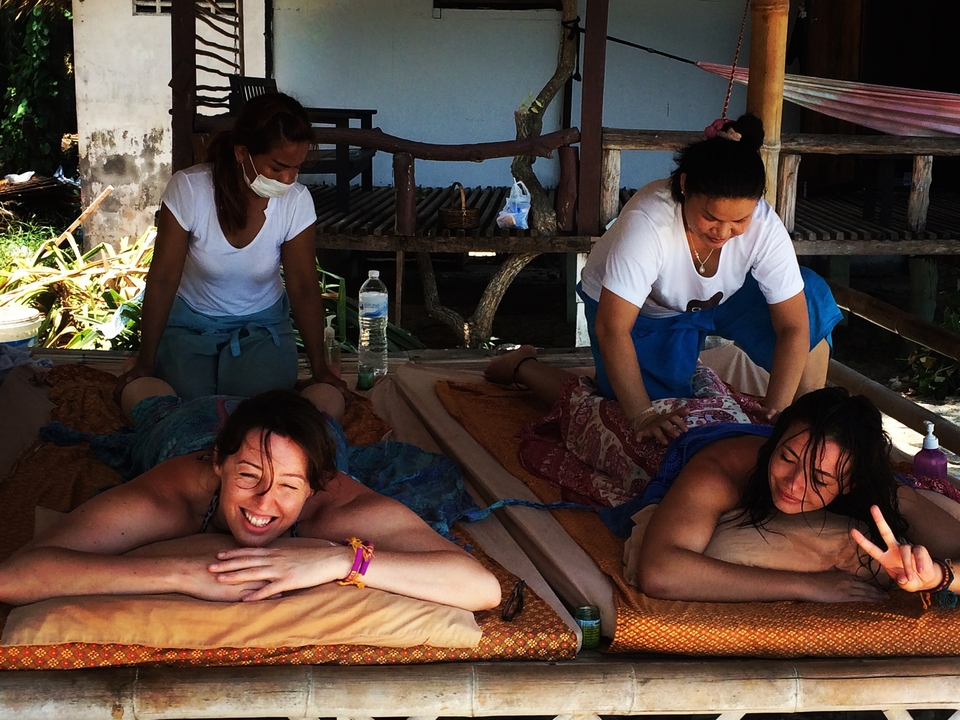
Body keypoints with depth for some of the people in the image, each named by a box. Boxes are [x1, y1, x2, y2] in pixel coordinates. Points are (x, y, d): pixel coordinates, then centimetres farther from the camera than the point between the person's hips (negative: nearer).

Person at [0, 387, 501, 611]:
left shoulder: (335, 504, -53)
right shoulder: (174, 494, -54)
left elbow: (485, 589, -62)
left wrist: (344, 559, -72)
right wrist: (184, 571, -72)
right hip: (186, 431, 0)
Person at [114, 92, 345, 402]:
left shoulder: (296, 200, -19)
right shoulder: (189, 189, -24)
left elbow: (304, 287, -10)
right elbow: (162, 279, -17)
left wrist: (320, 368, -9)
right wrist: (146, 363, -14)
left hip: (262, 322, 1)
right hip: (191, 321, -1)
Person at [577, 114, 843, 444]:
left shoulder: (764, 226, -31)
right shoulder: (647, 222, -40)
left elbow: (793, 328, -26)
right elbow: (611, 328, -38)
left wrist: (774, 415, -34)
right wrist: (643, 415, -41)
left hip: (721, 299, 3)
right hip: (640, 311, -3)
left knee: (811, 299, -21)